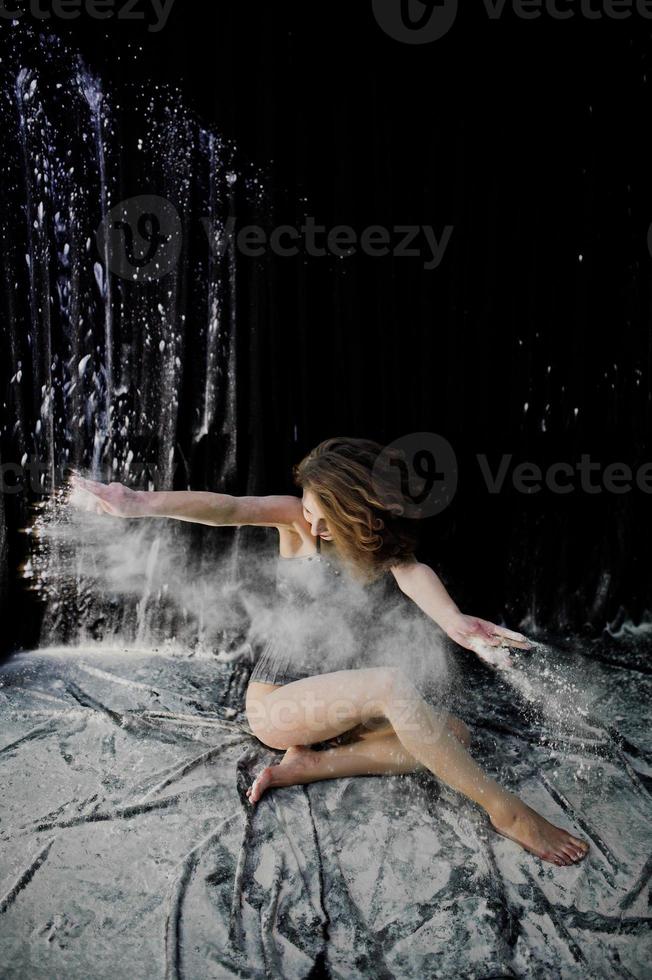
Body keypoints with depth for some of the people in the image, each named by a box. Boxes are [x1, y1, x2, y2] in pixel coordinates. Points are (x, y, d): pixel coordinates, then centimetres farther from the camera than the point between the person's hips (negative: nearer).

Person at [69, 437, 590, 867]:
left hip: (336, 699, 5)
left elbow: (413, 572, -26)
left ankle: (312, 763, -18)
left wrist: (454, 621, -50)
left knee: (456, 733, -13)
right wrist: (144, 503, -50)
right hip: (276, 699, -5)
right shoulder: (296, 517, -10)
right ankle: (506, 810, -23)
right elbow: (231, 509, -31)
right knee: (392, 683, -32)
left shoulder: (382, 544, -2)